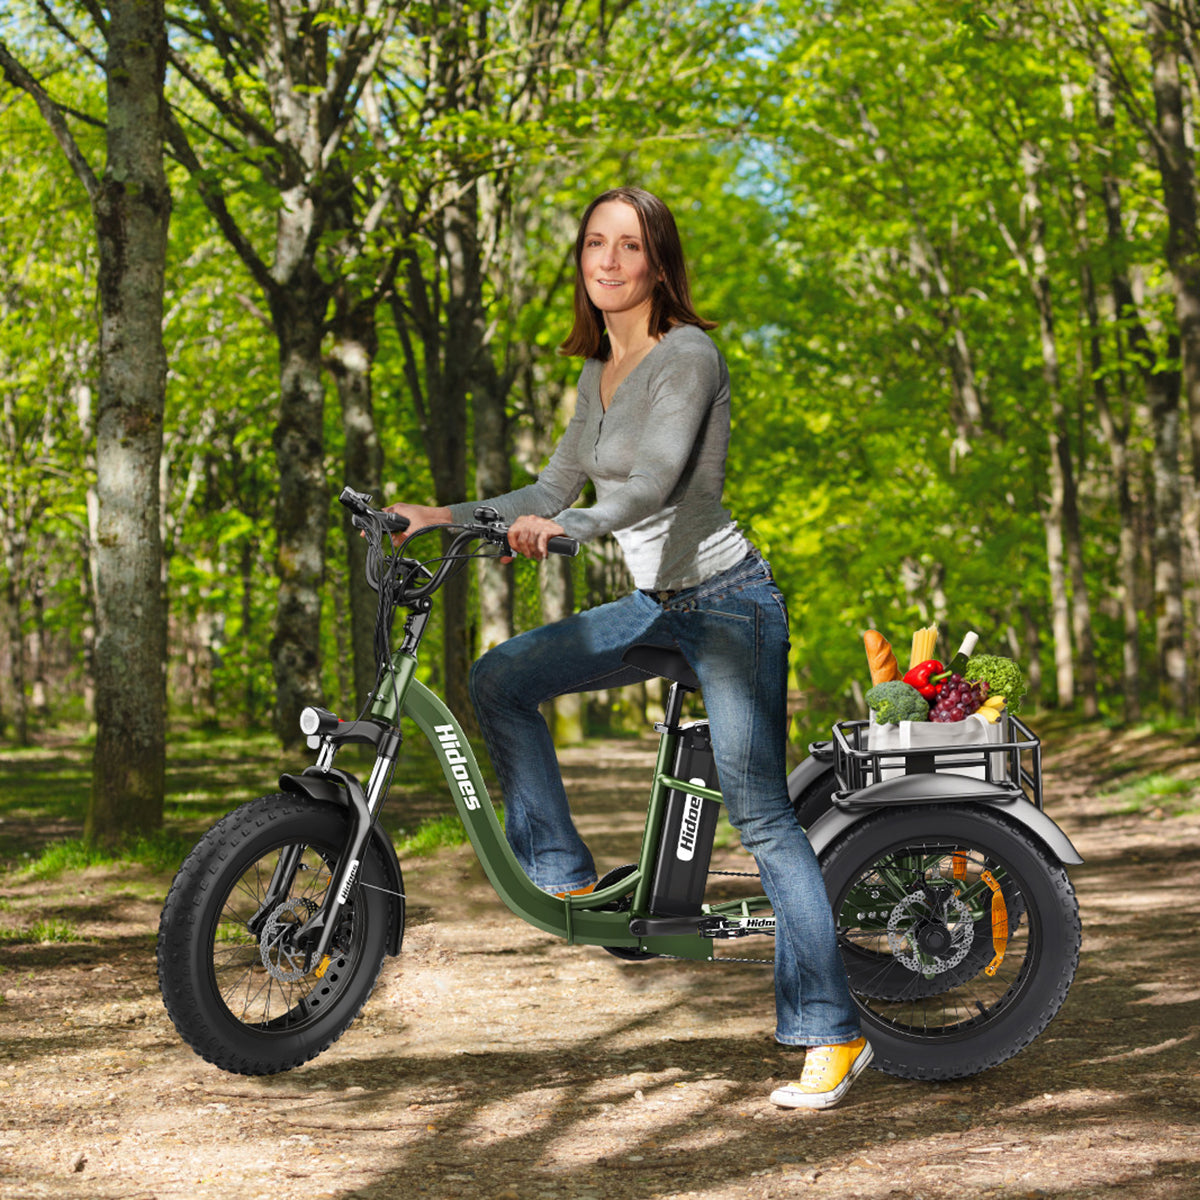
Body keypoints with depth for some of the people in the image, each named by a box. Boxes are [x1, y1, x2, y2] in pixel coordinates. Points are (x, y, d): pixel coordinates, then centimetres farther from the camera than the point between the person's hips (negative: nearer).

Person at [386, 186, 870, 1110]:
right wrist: (448, 515, 6)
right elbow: (556, 491, 15)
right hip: (657, 608, 8)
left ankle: (833, 1034, -7)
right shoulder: (599, 373, 11)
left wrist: (565, 528, -41)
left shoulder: (687, 356, -14)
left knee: (760, 815, -11)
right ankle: (564, 876, 4)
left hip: (729, 604, -8)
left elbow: (657, 480, -28)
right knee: (501, 677, -3)